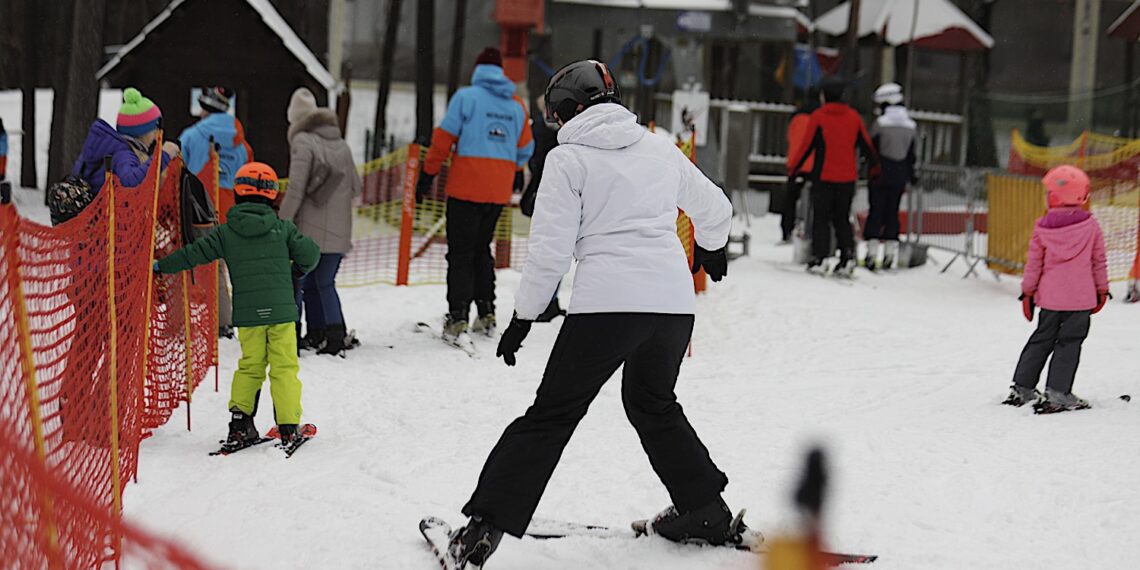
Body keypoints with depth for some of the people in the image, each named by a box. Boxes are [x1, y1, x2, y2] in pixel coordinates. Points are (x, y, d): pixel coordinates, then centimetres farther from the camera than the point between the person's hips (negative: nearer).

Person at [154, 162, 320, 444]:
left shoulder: (225, 233, 3)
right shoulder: (282, 228, 0)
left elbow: (194, 253, 6)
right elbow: (310, 254, 2)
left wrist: (161, 266, 18)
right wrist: (298, 268, 24)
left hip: (247, 314, 2)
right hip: (281, 310, -2)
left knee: (249, 366, 13)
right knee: (284, 367, 2)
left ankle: (240, 419, 4)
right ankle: (288, 426, 0)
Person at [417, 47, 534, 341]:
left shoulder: (466, 97, -5)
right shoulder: (517, 105, 10)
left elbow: (444, 137, -6)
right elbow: (524, 149, 18)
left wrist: (428, 173, 1)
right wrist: (514, 173, 37)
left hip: (466, 187, -5)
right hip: (499, 191, 5)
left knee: (460, 253, -2)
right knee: (482, 249, 18)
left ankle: (458, 318, -10)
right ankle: (486, 313, 14)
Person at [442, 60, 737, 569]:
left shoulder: (568, 158, 2)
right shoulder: (659, 149, 16)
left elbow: (551, 250, -4)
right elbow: (715, 210, 27)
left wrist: (522, 317, 5)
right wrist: (710, 251, 49)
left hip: (606, 302, -5)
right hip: (675, 301, 5)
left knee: (551, 415, 0)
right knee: (654, 404, 28)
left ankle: (485, 527, -5)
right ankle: (706, 511, 30)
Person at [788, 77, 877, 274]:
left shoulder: (819, 116, -7)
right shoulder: (853, 117, 4)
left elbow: (807, 146, -7)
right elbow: (867, 145, 9)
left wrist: (793, 169, 1)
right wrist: (876, 167, 22)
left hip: (824, 176, -4)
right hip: (848, 178, 4)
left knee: (821, 217, 4)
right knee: (842, 218, 13)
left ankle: (819, 257, -3)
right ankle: (848, 255, -3)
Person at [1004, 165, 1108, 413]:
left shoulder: (1042, 227, -4)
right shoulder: (1091, 225, -4)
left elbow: (1034, 263, 1)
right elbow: (1099, 261, 3)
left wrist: (1028, 292, 12)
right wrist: (1102, 290, 15)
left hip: (1050, 298, 2)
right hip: (1081, 299, -2)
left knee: (1041, 341, 15)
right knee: (1069, 344, 2)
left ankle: (1022, 388, 19)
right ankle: (1058, 393, -4)